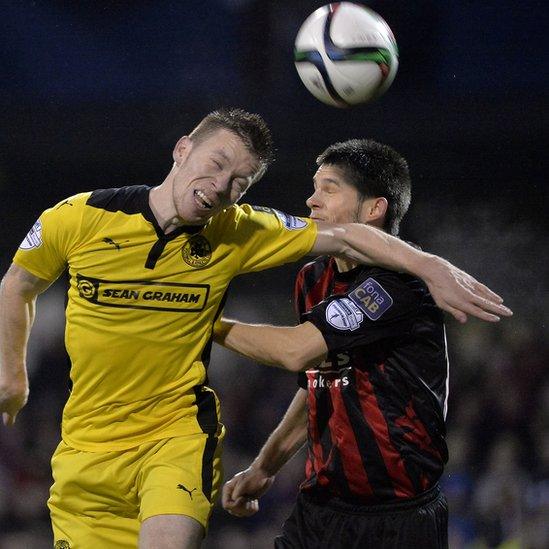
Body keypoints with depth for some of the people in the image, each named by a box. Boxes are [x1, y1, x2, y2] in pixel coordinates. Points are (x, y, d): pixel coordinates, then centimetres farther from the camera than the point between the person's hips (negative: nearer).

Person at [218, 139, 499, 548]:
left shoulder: (399, 279, -15)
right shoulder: (314, 279, 12)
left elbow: (296, 350, -21)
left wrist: (209, 323, -9)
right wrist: (264, 469, 20)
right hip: (318, 509, 7)